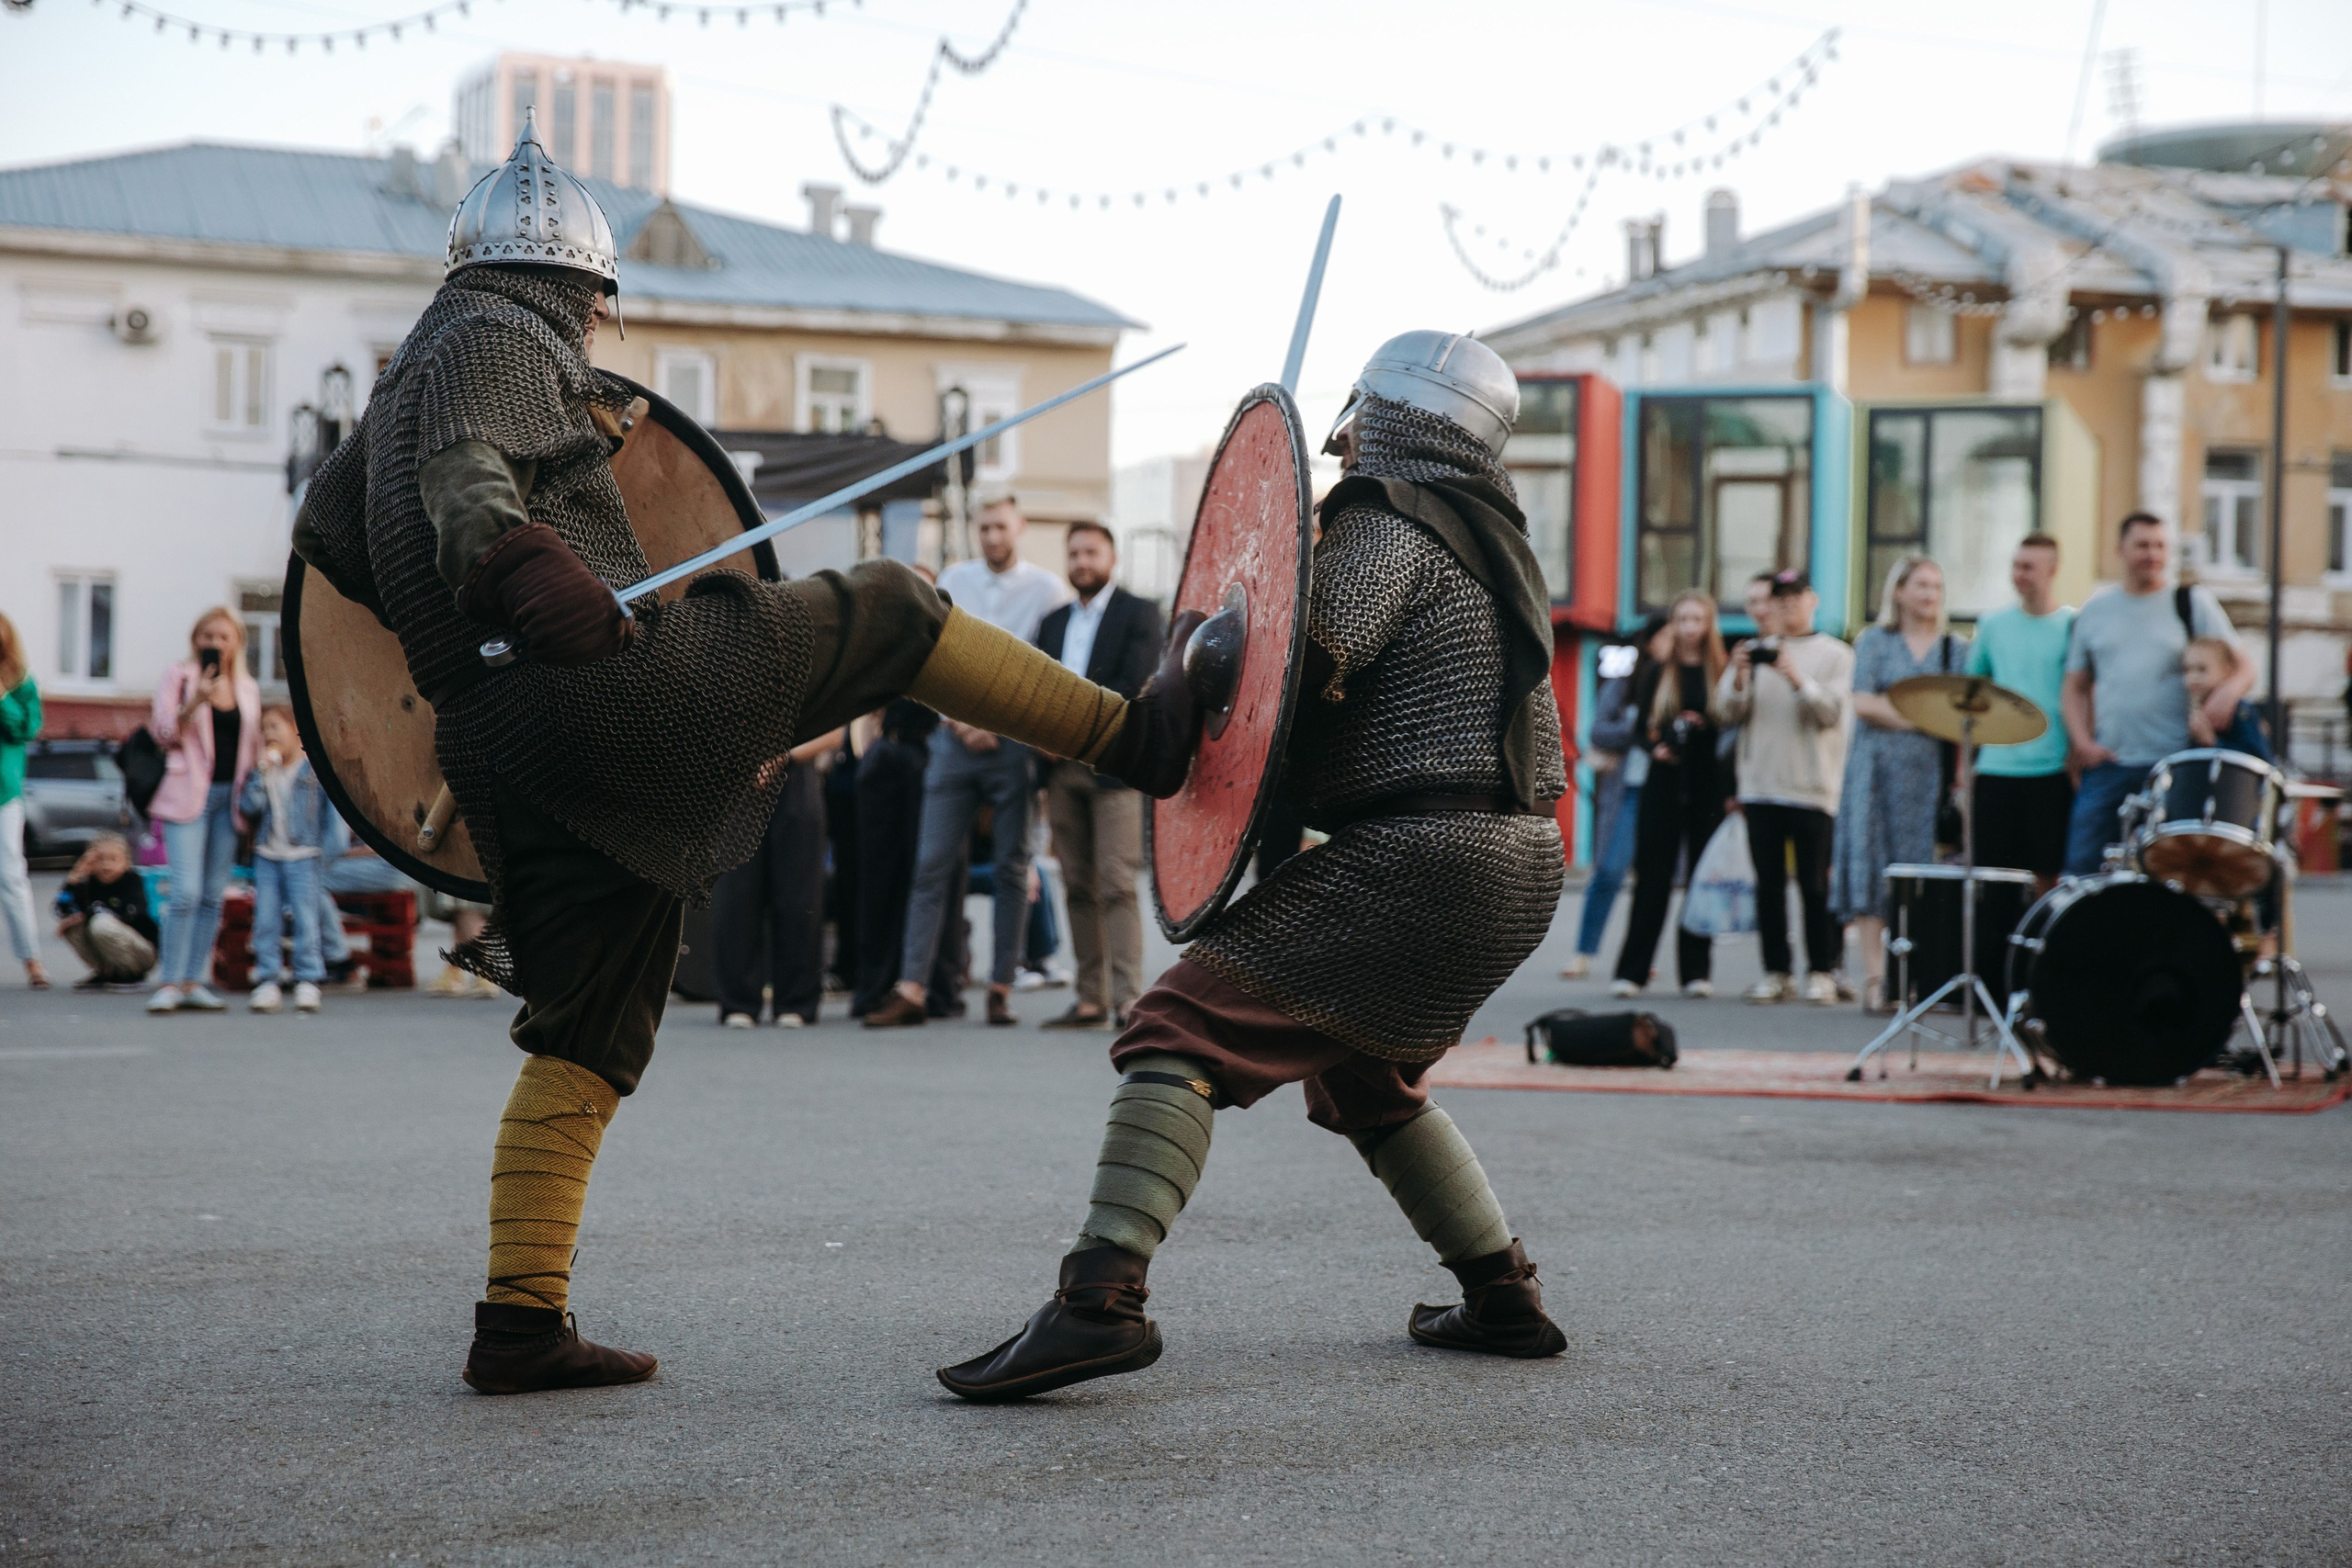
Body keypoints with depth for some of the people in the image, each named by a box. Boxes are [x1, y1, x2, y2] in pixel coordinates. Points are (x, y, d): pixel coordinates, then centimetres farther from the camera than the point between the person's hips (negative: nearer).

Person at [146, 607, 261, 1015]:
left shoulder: (248, 688, 14)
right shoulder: (178, 678, 2)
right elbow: (164, 734, -5)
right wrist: (194, 702, -20)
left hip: (230, 797, 5)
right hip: (190, 794, -5)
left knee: (213, 895, 4)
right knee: (186, 892, -14)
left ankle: (194, 982, 9)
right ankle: (168, 982, -10)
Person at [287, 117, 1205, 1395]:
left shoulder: (411, 370, 29)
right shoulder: (501, 344, 1)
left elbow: (326, 529, 34)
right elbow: (463, 471, -20)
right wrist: (508, 561, -40)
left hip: (495, 750, 9)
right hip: (603, 684, -9)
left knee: (587, 1037, 12)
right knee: (884, 612, 3)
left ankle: (520, 1323, 8)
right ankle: (1139, 736, 5)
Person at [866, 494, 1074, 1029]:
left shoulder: (1047, 589, 2)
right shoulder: (953, 581, 11)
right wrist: (958, 718, -5)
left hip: (1015, 740, -2)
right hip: (956, 739, 2)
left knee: (1012, 869, 2)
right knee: (932, 865, -3)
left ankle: (1001, 989, 8)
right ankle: (912, 991, -4)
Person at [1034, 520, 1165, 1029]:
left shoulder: (1138, 613, 3)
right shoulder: (1052, 623, 21)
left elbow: (1134, 686, -8)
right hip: (1063, 770, 6)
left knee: (1116, 886, -11)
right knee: (1078, 888, 3)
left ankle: (1127, 997, -13)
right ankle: (1091, 999, 4)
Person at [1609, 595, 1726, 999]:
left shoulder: (1724, 671, 3)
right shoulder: (1658, 673, 8)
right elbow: (1640, 724, 7)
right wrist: (1654, 747, -10)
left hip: (1708, 787, -1)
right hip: (1664, 784, 1)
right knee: (1652, 877, 0)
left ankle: (1696, 970, 9)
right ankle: (1631, 970, 1)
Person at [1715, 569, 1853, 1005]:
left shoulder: (1835, 654, 5)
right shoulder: (1754, 651, 14)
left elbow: (1830, 711, -8)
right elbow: (1726, 713, 6)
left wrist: (1796, 678, -22)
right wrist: (1738, 679, -13)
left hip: (1813, 789, -3)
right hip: (1760, 786, 3)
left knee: (1815, 886, -3)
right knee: (1769, 884, 4)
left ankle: (1822, 972, 4)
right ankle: (1776, 972, 9)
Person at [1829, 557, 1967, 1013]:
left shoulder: (1956, 648, 13)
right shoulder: (1874, 641, 9)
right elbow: (1864, 704, -3)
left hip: (1932, 771, 1)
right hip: (1879, 770, -1)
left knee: (1922, 872, -5)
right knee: (1873, 869, -7)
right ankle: (1874, 977, -9)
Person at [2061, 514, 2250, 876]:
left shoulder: (2194, 603, 6)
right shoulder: (2095, 610, 13)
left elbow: (2242, 668, 3)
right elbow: (2076, 686, 16)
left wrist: (2228, 691, -21)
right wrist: (2082, 741, -1)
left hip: (2175, 765, -2)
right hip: (2107, 764, 2)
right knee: (2082, 867, -4)